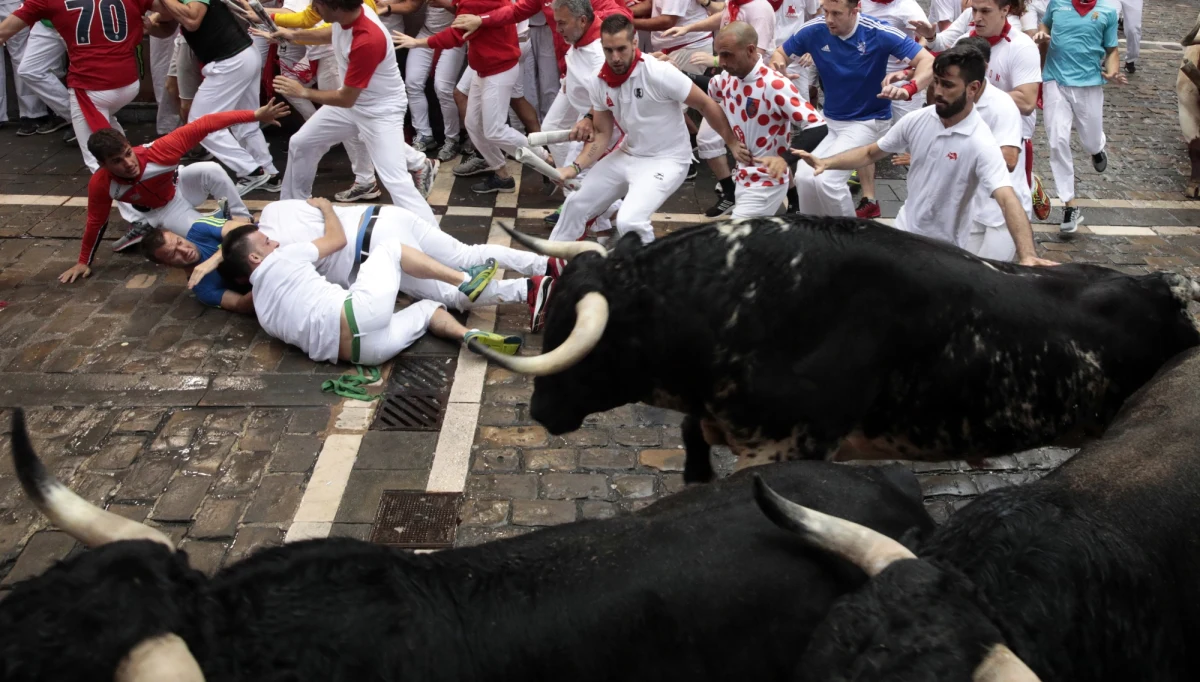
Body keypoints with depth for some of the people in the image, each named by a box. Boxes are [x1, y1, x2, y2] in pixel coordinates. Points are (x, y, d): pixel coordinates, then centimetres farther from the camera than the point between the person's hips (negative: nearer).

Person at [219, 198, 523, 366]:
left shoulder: (264, 310, 26)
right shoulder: (279, 261, 6)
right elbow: (338, 239, 15)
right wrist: (325, 206, 33)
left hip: (358, 348, 7)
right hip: (360, 314, -7)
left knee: (428, 307, 23)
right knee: (389, 250, 14)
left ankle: (470, 335, -6)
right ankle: (465, 282, 4)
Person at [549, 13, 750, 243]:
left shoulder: (659, 73, -24)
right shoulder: (598, 83, -5)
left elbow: (706, 105, -15)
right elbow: (602, 134, 3)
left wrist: (733, 143, -13)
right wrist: (576, 167, -12)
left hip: (667, 160, -6)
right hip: (627, 155, 7)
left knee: (629, 221, -26)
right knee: (576, 205, 13)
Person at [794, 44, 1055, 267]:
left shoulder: (981, 143, -24)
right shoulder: (917, 120, -6)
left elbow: (1007, 198, -35)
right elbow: (871, 152, 7)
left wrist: (1027, 256, -49)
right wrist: (826, 162, -8)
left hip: (944, 249, -5)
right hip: (904, 232, 5)